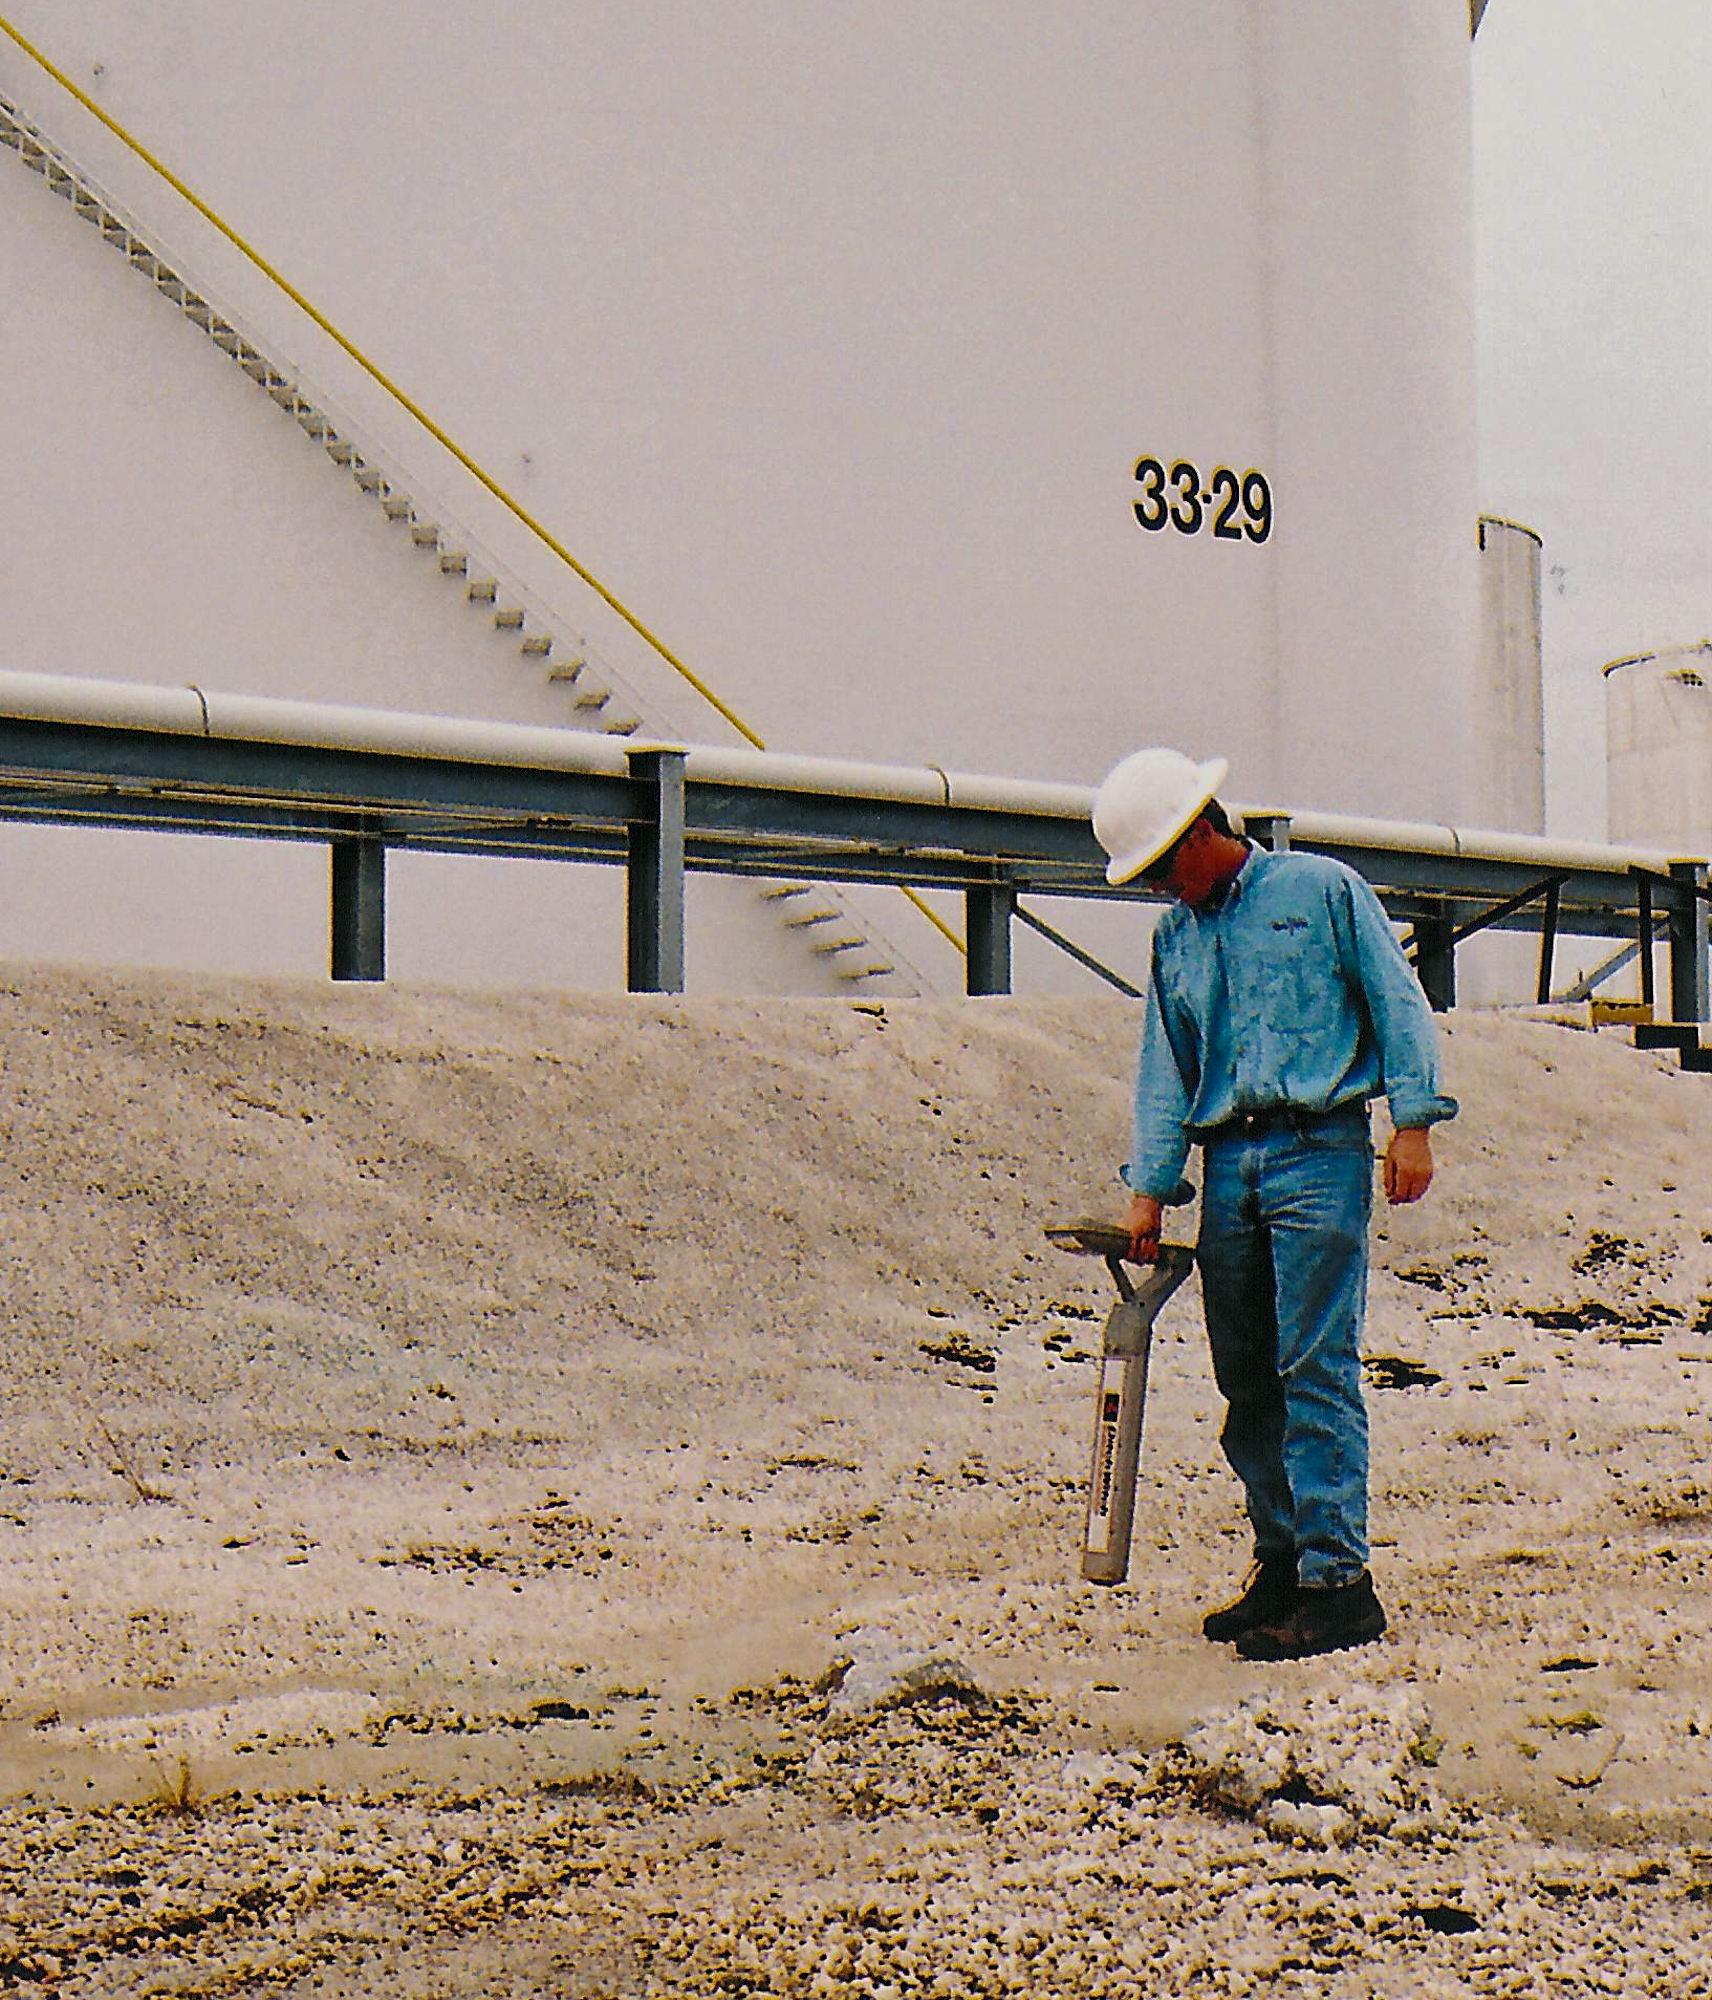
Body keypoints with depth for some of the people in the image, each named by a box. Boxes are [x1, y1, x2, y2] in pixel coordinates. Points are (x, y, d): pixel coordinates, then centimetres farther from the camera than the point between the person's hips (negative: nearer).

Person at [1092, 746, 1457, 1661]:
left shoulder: (1322, 890, 2)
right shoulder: (1175, 935, 18)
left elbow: (1397, 1002, 1)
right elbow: (1165, 1065, 15)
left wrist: (1414, 1122, -7)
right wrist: (1148, 1186, 6)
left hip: (1320, 1149, -6)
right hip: (1228, 1163, 6)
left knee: (1316, 1368, -11)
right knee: (1245, 1378, 5)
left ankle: (1338, 1580, -12)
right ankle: (1282, 1562, 14)